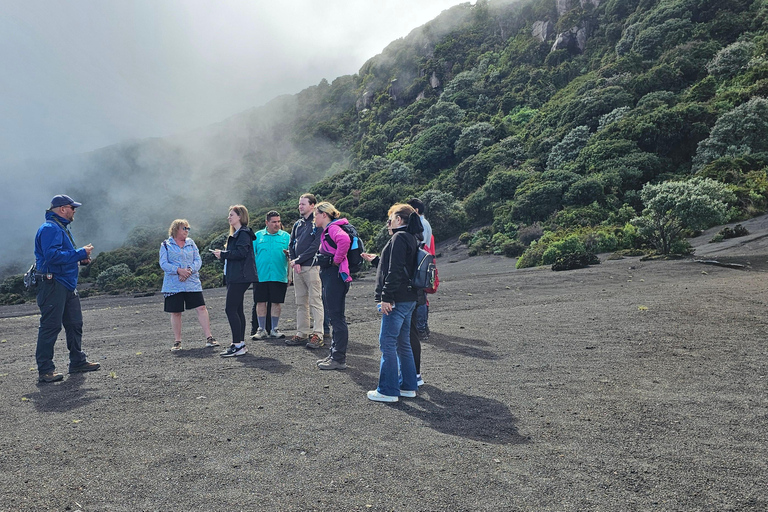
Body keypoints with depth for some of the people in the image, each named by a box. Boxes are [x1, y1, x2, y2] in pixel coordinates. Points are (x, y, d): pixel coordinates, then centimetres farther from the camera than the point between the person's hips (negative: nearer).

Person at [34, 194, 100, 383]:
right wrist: (80, 253, -21)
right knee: (50, 326, -6)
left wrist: (81, 258, 10)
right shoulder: (50, 228, -14)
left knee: (75, 323, 15)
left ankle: (78, 361, 25)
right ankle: (45, 370, 0)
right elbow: (52, 255, -26)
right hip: (53, 284, -11)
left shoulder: (61, 227, 20)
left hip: (67, 285, 11)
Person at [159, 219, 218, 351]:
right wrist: (179, 270, -18)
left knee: (201, 308, -7)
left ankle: (209, 338, -3)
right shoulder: (166, 245, 4)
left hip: (192, 283, 2)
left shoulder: (191, 243, 13)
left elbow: (198, 260, 6)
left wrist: (190, 270, -12)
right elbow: (163, 264, -4)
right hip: (173, 284, -2)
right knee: (175, 313, 3)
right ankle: (177, 342, 15)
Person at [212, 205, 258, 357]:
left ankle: (238, 346, -9)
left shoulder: (243, 233, -11)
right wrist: (222, 254, 7)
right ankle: (241, 344, 16)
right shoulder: (237, 234, 22)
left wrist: (223, 254, -13)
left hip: (240, 277, -11)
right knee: (237, 309, 11)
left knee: (230, 309, -11)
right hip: (235, 277, 11)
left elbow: (241, 253, -22)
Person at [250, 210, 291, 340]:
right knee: (260, 302, 2)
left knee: (276, 302, 3)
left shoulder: (286, 236, 8)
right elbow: (251, 254, 10)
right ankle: (261, 330, 12)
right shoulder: (258, 236, 9)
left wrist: (288, 253, -16)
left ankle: (274, 329, 15)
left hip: (279, 276, 0)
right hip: (260, 275, 0)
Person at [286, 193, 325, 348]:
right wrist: (294, 261, 1)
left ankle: (317, 335, -5)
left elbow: (315, 246, -14)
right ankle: (302, 334, 16)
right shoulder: (298, 224, 18)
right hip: (297, 268, 8)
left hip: (312, 267, -8)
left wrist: (298, 260, -11)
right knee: (301, 303, 10)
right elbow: (291, 244, 18)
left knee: (315, 302, -6)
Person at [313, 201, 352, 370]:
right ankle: (334, 354, 24)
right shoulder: (326, 230, 18)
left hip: (335, 275, -11)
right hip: (329, 275, 11)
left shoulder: (333, 228, -14)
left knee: (336, 316, -6)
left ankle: (339, 359, 1)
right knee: (332, 315, 15)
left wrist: (337, 260, -23)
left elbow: (344, 239, -36)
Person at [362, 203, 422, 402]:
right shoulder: (411, 238, 17)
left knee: (387, 344, -3)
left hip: (397, 301, -10)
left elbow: (395, 271, -21)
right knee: (403, 344, 16)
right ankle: (408, 386, 23)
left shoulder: (399, 237, -12)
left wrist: (386, 298, -20)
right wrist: (376, 261, 29)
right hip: (408, 300, 10)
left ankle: (388, 391, 3)